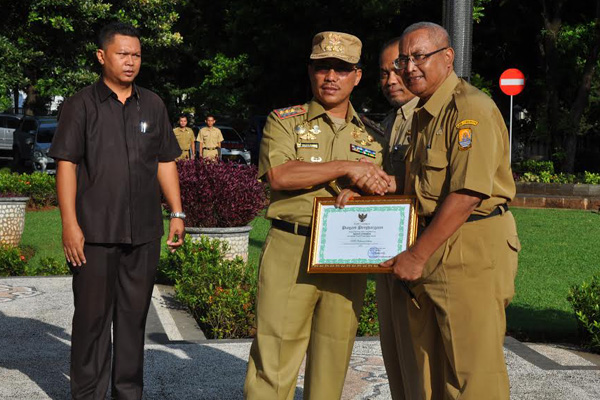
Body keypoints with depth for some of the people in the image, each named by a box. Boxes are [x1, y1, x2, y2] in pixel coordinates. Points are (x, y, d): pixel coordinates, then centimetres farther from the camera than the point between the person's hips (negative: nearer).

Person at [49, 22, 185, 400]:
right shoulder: (81, 105, 0)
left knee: (134, 314, 11)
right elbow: (66, 166, -4)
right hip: (95, 231, -3)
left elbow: (166, 163, 15)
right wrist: (69, 223, -11)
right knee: (92, 315, 3)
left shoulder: (153, 105, 12)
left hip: (144, 231, 4)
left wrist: (177, 213, 9)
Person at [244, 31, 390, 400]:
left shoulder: (371, 138, 16)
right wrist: (346, 168, -13)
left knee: (332, 364, 8)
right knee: (273, 358, -5)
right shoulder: (284, 121, 6)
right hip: (291, 251, -3)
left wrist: (380, 188, -5)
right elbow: (279, 174, -12)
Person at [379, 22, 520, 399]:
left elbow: (466, 194, -21)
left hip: (472, 252, -9)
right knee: (430, 366, 14)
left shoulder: (472, 108, -14)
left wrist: (416, 255, -18)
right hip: (432, 247, 10)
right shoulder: (424, 113, 18)